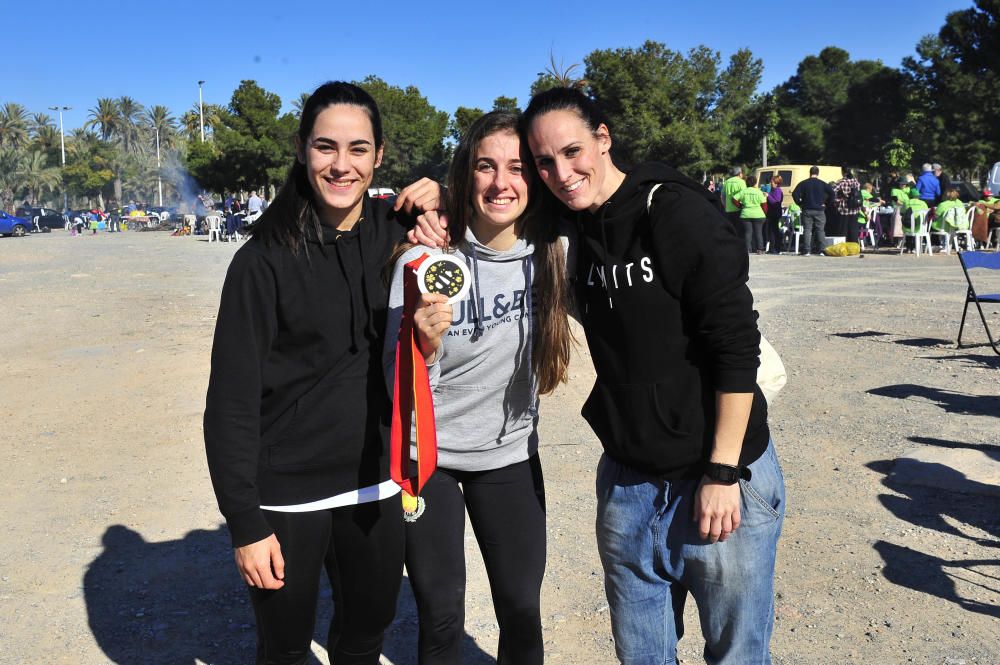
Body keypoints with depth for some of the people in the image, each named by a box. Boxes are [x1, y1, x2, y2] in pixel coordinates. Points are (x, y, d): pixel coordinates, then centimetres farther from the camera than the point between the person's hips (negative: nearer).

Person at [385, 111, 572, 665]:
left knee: (522, 609, 10)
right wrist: (425, 347, -36)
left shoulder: (552, 252, -10)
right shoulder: (426, 259, -19)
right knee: (441, 617, 6)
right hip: (429, 453, -2)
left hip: (510, 453, 3)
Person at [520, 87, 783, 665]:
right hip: (627, 483, 6)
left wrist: (723, 473, -16)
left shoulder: (677, 211, -15)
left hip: (723, 477, -5)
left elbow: (737, 347, -16)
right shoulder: (573, 228, 2)